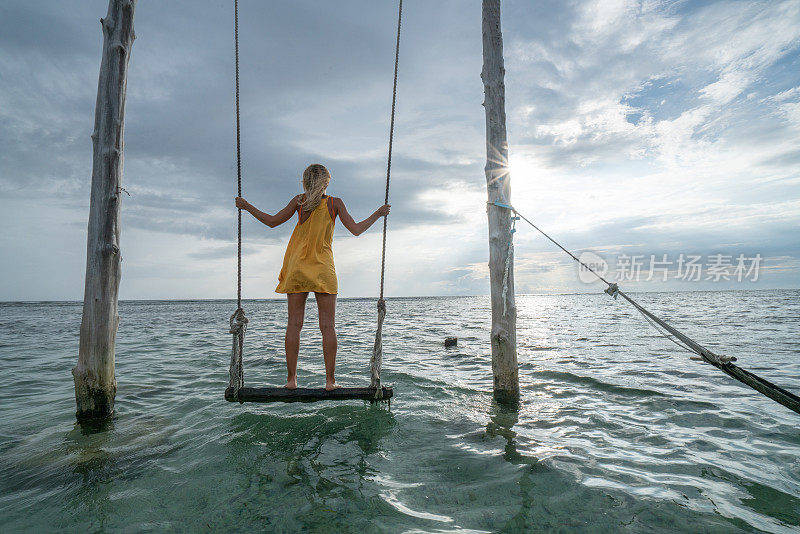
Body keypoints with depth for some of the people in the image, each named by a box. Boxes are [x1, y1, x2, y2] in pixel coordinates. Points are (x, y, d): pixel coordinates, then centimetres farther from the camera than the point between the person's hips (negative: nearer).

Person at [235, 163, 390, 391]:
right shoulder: (334, 203, 0)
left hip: (296, 268, 2)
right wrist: (378, 214, 13)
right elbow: (356, 230, -2)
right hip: (323, 270, -1)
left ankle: (291, 379, 6)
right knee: (327, 326, 1)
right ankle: (330, 381, 2)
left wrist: (247, 207, 19)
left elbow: (272, 221, 5)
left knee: (294, 324, 4)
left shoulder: (299, 201, 3)